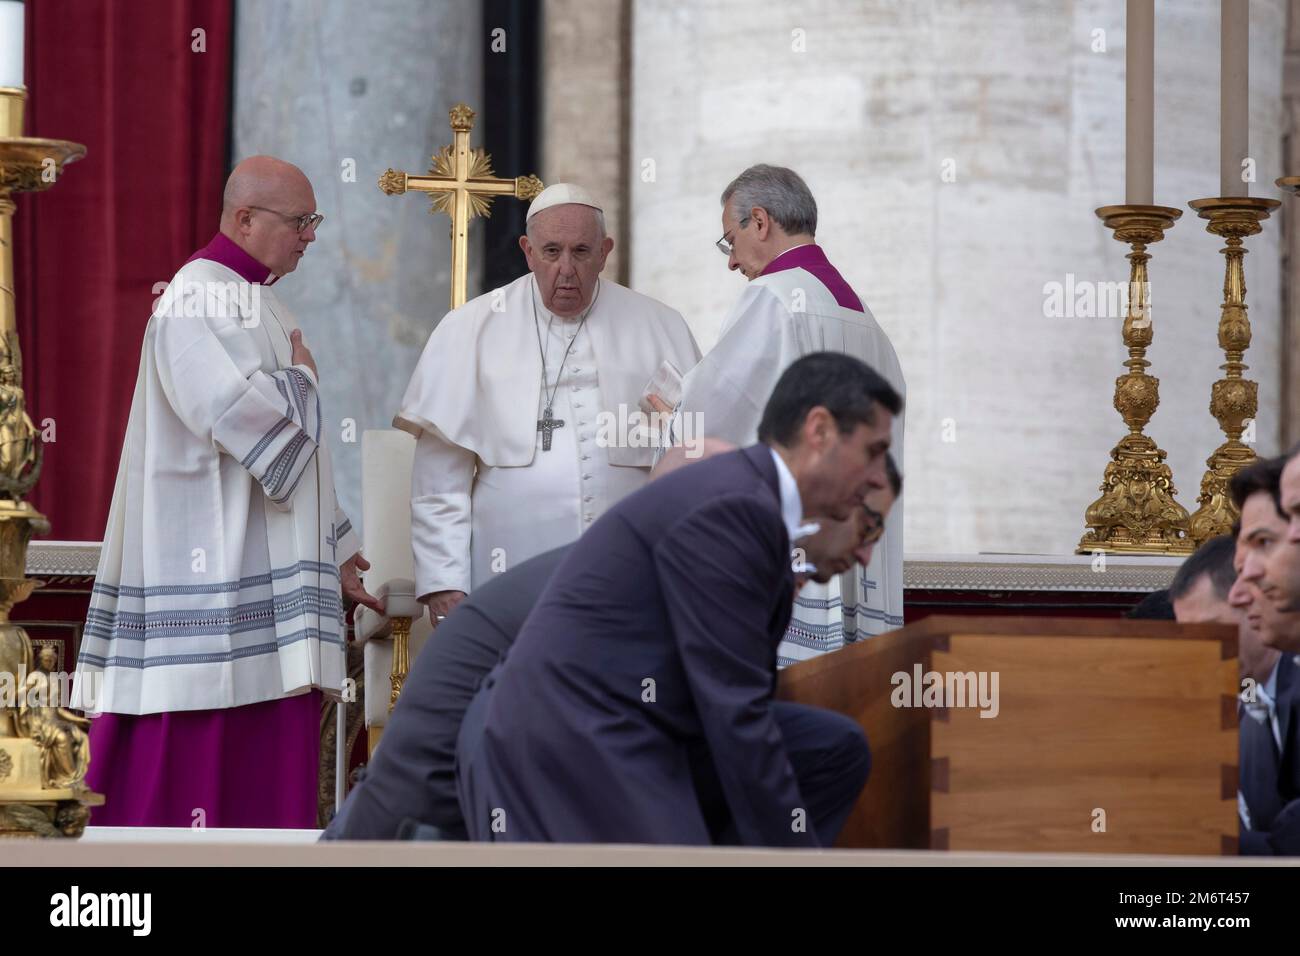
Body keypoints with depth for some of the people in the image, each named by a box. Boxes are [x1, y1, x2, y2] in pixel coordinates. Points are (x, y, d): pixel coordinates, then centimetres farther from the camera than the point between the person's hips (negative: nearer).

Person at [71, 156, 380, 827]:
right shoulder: (198, 299, -11)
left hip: (266, 580, 9)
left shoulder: (257, 302, 18)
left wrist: (333, 552, 22)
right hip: (211, 570, -9)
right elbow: (238, 414, -25)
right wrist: (299, 376, -5)